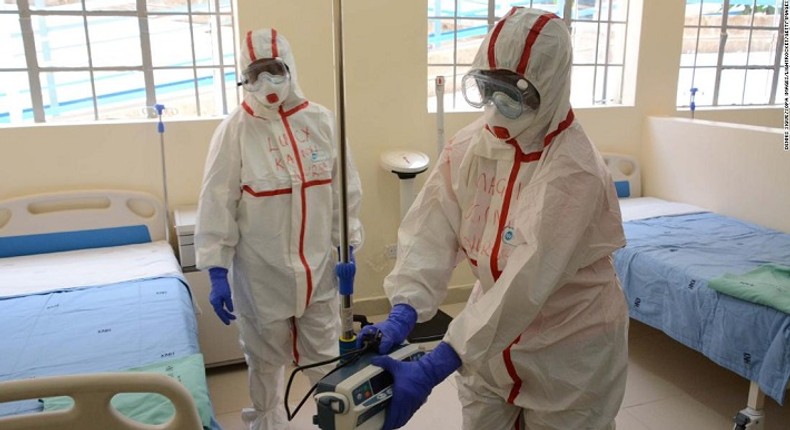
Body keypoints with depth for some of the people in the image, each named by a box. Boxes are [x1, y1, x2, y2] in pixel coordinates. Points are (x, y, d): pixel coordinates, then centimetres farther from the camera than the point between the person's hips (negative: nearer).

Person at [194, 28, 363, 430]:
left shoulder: (321, 120, -3)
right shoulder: (235, 130, -10)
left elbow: (345, 190, 2)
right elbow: (217, 205, -9)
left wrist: (348, 249, 2)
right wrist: (217, 272, -11)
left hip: (318, 268, 2)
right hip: (261, 273, -1)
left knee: (325, 356, 17)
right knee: (265, 359, 18)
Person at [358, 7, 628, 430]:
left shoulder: (574, 171, -27)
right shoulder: (468, 146, -9)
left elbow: (525, 284, -34)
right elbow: (432, 230, -15)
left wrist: (431, 370, -38)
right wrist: (402, 313, -31)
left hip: (568, 351, -4)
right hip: (491, 339, 5)